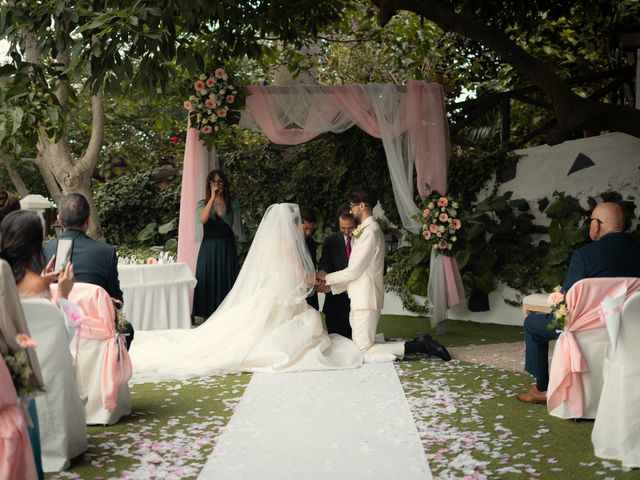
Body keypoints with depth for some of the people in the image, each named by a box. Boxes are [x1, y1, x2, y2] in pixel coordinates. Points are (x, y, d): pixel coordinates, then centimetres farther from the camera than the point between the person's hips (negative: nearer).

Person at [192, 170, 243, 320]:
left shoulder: (232, 204, 8)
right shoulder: (203, 204, 6)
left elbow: (236, 230, 10)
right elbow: (203, 220, -17)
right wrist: (213, 197, -18)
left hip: (227, 248, 0)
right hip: (208, 248, 0)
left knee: (226, 281, 1)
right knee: (208, 281, -1)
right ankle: (208, 318, 3)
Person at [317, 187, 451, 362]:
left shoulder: (370, 232, -14)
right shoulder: (369, 230, 16)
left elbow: (353, 271, -16)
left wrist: (327, 277, -2)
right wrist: (332, 286, 13)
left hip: (365, 300, -10)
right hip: (362, 298, 10)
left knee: (364, 351, -9)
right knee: (361, 348, 10)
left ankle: (417, 346, -7)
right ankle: (418, 343, 8)